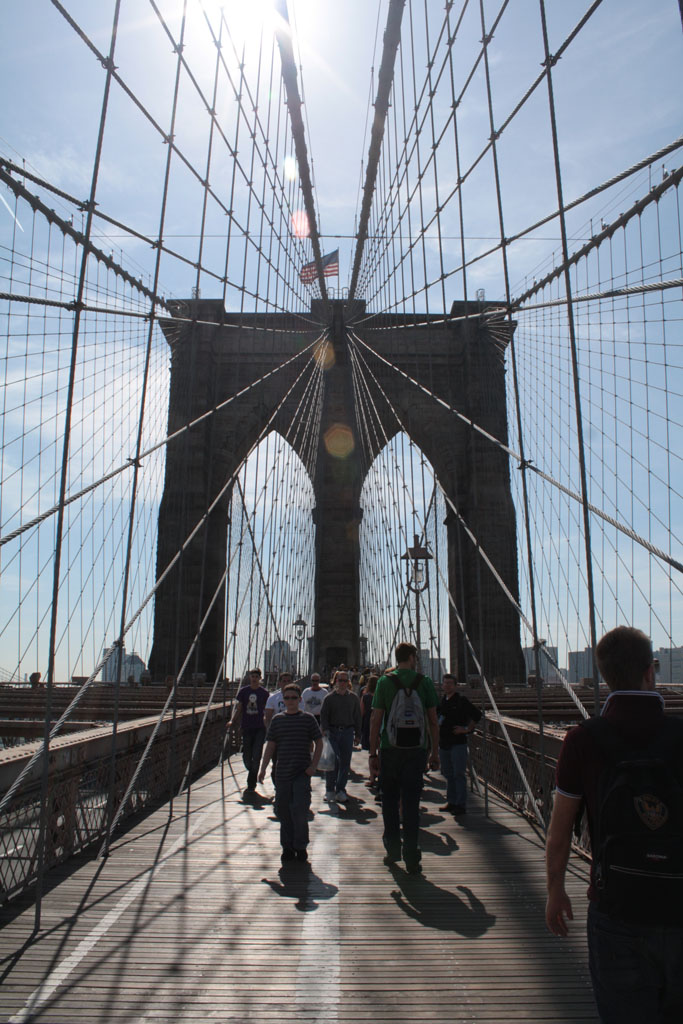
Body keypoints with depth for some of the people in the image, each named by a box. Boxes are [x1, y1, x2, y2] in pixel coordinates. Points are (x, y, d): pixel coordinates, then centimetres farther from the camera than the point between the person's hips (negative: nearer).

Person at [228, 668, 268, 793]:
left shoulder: (264, 692, 1)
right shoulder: (243, 691, 4)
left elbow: (267, 711, 7)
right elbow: (238, 708, 8)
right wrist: (232, 721, -4)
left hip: (260, 728, -2)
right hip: (246, 727, 2)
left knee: (256, 756, -8)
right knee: (246, 756, 7)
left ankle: (251, 785, 2)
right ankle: (252, 773, 38)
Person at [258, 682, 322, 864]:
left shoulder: (308, 719, -1)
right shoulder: (277, 719, 6)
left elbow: (318, 743, 2)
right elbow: (270, 746, 8)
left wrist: (313, 765, -7)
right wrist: (263, 768, 2)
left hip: (302, 772, -3)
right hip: (282, 772, 3)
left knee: (299, 809, -7)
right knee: (283, 811, 7)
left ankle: (300, 846, 10)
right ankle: (288, 847, 22)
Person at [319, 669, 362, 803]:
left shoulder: (353, 698, 9)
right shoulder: (329, 697, 3)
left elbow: (357, 717, 13)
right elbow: (323, 715, 2)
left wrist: (357, 734, 11)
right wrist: (325, 729, -11)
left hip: (347, 732, 2)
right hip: (332, 732, -2)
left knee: (345, 762, 4)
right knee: (332, 760, -7)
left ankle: (340, 790, 17)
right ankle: (329, 790, 6)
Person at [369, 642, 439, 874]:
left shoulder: (385, 682, -1)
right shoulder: (424, 682, 1)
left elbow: (375, 719, -3)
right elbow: (433, 721, 3)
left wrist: (373, 753, 2)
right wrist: (435, 752, 9)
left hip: (390, 749, 0)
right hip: (416, 750, 0)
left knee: (390, 800, 14)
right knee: (411, 803, 4)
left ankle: (393, 850, 21)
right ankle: (412, 859, 6)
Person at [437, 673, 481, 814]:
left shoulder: (461, 700, -7)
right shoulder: (441, 701, 12)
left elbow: (477, 714, -8)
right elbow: (437, 718, 28)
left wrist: (467, 729, -9)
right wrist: (437, 728, 12)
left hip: (458, 743, -6)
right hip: (443, 743, 7)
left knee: (458, 775, -4)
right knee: (448, 774, 12)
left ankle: (461, 805, 1)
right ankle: (451, 802, 21)